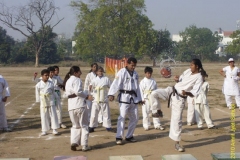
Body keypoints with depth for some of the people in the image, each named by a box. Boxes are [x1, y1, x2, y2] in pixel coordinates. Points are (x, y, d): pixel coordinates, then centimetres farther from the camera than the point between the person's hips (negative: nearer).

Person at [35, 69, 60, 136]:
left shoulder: (51, 84, 0)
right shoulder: (38, 85, -3)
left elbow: (53, 92, 8)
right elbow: (37, 94, 3)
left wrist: (53, 100, 7)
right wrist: (38, 101, 4)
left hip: (51, 102, 1)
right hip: (43, 102, -1)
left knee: (53, 115, 1)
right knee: (44, 116, 5)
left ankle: (54, 130, 8)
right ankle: (44, 130, 15)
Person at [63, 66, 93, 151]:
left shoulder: (67, 81, 19)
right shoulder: (77, 80, -7)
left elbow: (67, 93, 16)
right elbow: (78, 91, -20)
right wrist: (87, 96, -8)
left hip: (71, 106, 7)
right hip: (80, 104, -7)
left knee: (75, 125, 20)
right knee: (84, 125, 6)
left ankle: (74, 142, 4)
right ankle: (84, 145, 8)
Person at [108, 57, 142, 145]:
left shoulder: (135, 74, 14)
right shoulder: (122, 72, -9)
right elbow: (116, 83, -20)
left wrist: (139, 98, 20)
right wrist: (111, 94, -31)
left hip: (133, 98, 7)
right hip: (124, 97, -7)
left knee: (134, 118, 10)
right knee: (122, 117, -13)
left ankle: (129, 136, 22)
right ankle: (119, 137, -8)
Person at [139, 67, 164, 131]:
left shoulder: (153, 81, 5)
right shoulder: (142, 82, -3)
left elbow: (156, 90, 9)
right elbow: (141, 91, -5)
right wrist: (142, 99, -10)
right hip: (146, 99, -2)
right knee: (145, 113, 2)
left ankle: (157, 125, 12)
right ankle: (146, 125, 13)